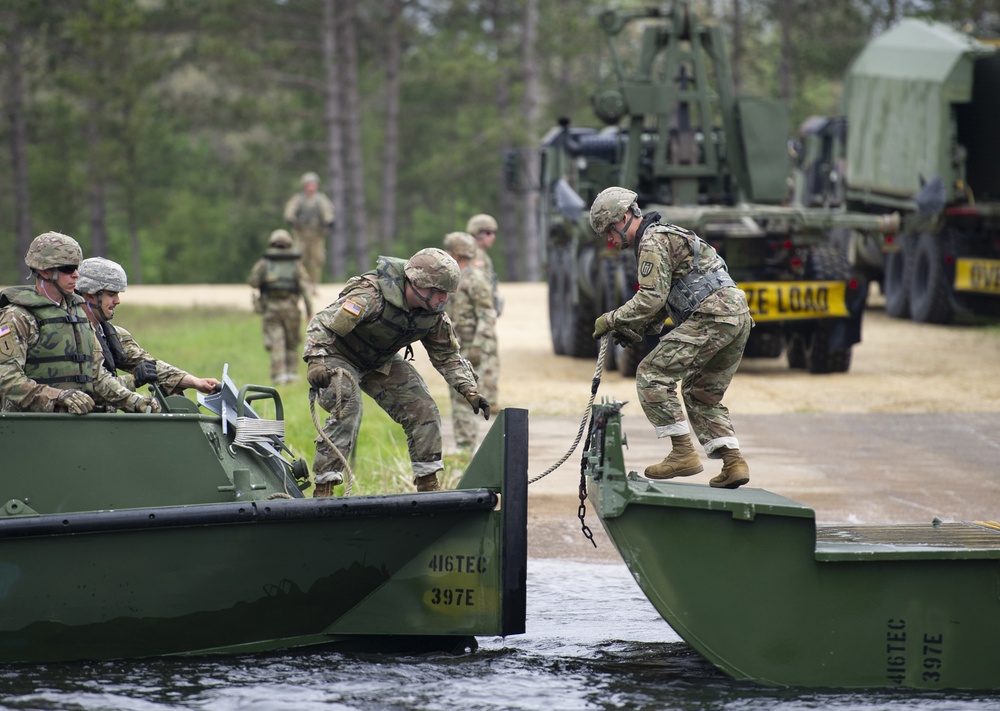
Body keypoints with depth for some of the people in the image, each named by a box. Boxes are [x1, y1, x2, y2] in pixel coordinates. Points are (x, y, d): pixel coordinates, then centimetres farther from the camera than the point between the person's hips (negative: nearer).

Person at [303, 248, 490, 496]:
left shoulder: (434, 315, -13)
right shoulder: (372, 296, -35)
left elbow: (446, 355, 3)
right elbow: (321, 325, -35)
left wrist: (469, 391, -8)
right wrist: (315, 362, -50)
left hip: (381, 363, 7)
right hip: (338, 356, -7)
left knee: (423, 410, -2)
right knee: (347, 408, -30)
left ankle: (428, 485, 11)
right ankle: (323, 489, -27)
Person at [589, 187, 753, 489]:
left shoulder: (653, 242, -5)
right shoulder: (666, 236, 28)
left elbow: (651, 299, -14)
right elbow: (661, 304, 29)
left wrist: (612, 320, -4)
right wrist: (631, 331, 16)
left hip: (712, 315, -10)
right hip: (739, 316, 10)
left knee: (652, 374, -8)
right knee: (702, 395, 20)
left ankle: (683, 453, -12)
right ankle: (734, 462, 7)